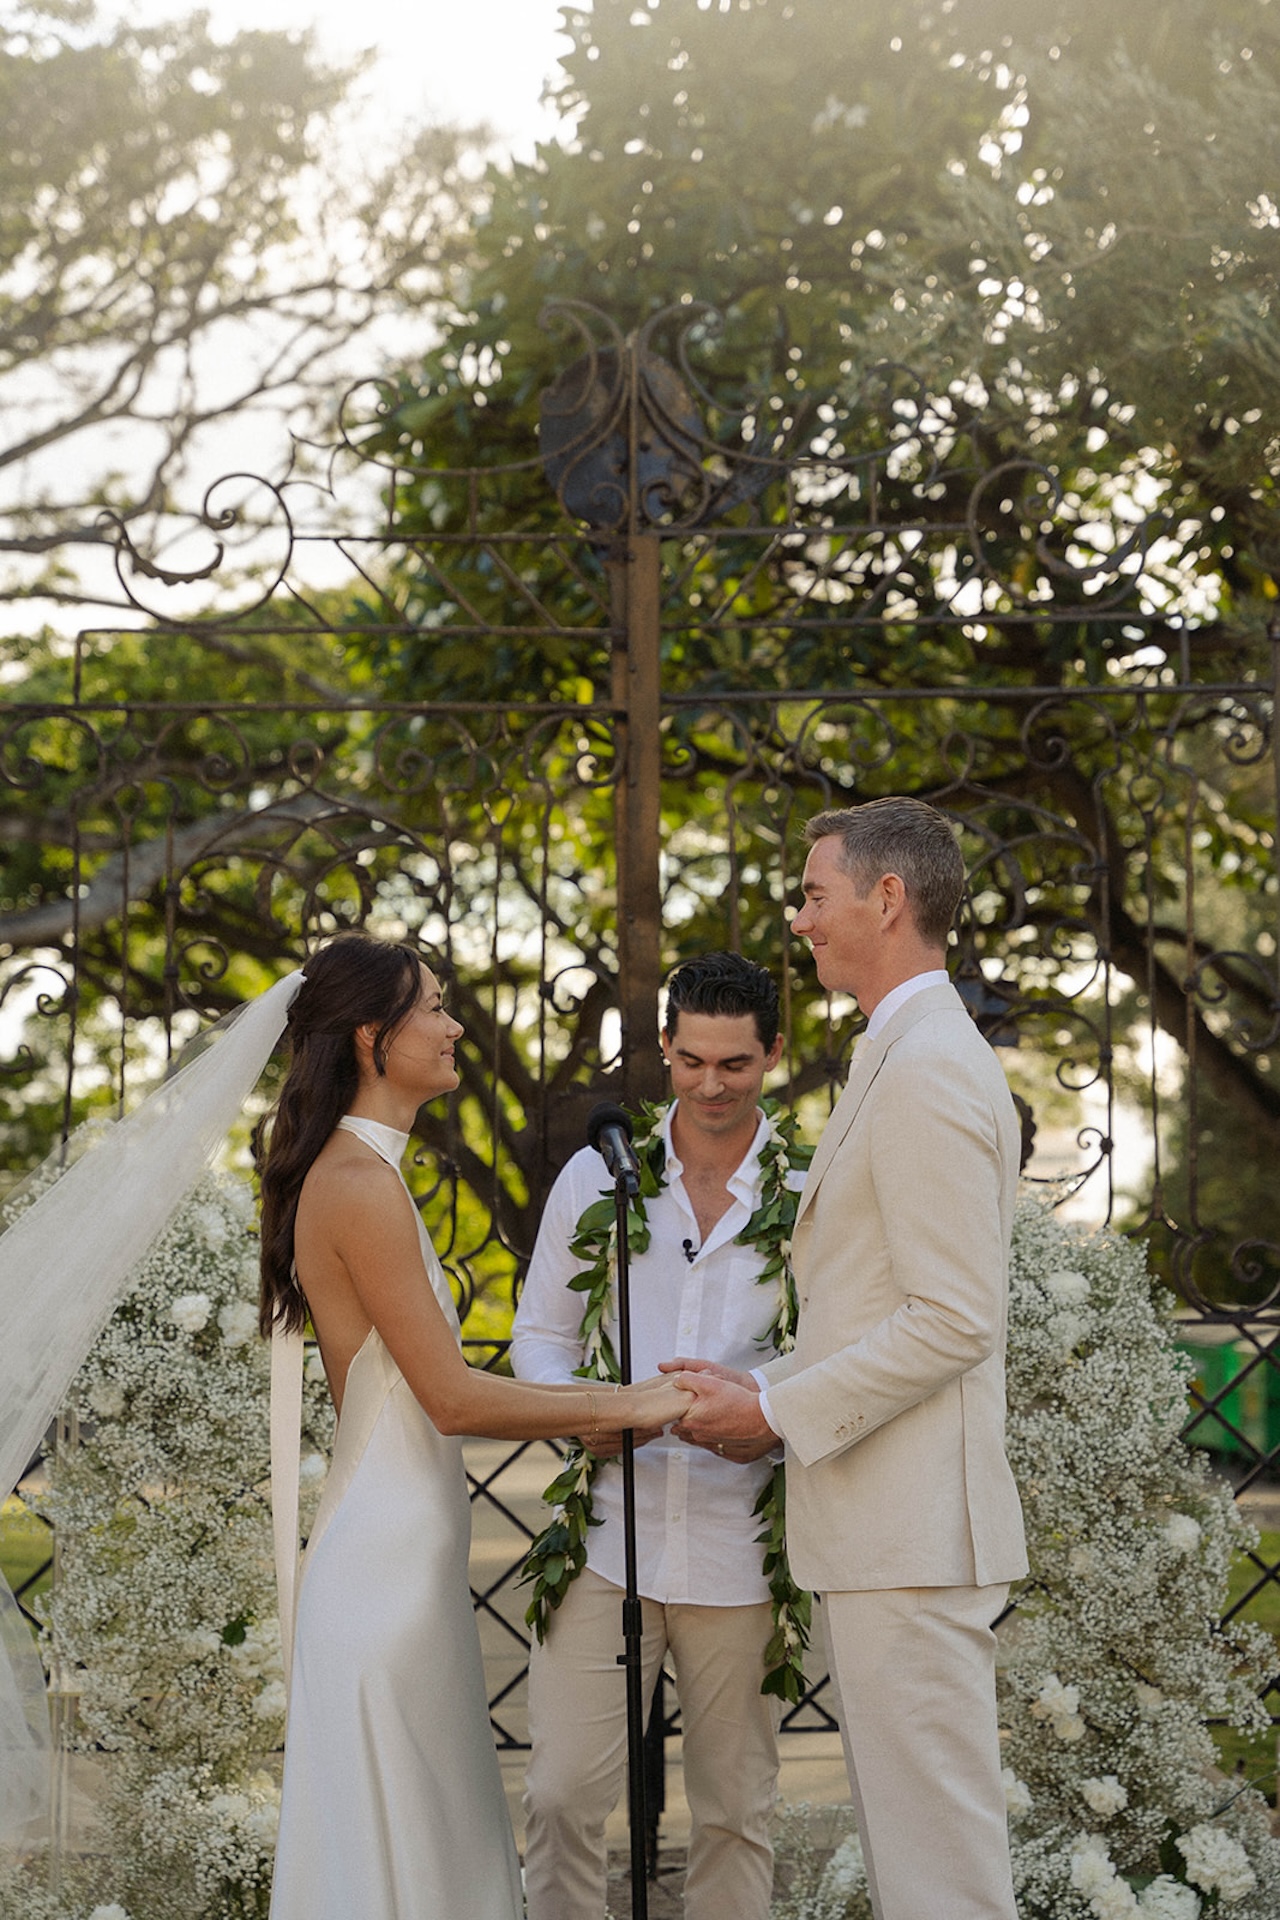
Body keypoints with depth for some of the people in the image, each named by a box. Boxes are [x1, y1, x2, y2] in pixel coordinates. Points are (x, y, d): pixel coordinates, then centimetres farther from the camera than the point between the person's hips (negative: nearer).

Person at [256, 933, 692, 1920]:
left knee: (440, 1829, 14)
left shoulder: (354, 1175, 14)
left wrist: (576, 1423, 12)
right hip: (388, 1553, -10)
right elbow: (451, 1396, -18)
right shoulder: (360, 1185, -16)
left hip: (406, 1550, 10)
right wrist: (627, 1405, -10)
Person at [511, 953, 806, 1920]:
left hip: (738, 1554, 0)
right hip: (606, 1536, 1)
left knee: (735, 1811, 8)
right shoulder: (597, 1176, 7)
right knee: (562, 1796, -2)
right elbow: (539, 1333, 12)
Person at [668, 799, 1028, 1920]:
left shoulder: (928, 1071, -16)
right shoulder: (914, 1058, 18)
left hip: (914, 1532, -11)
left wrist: (778, 1410, -14)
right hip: (883, 1530, 11)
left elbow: (955, 1319, -21)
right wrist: (758, 1388, 13)